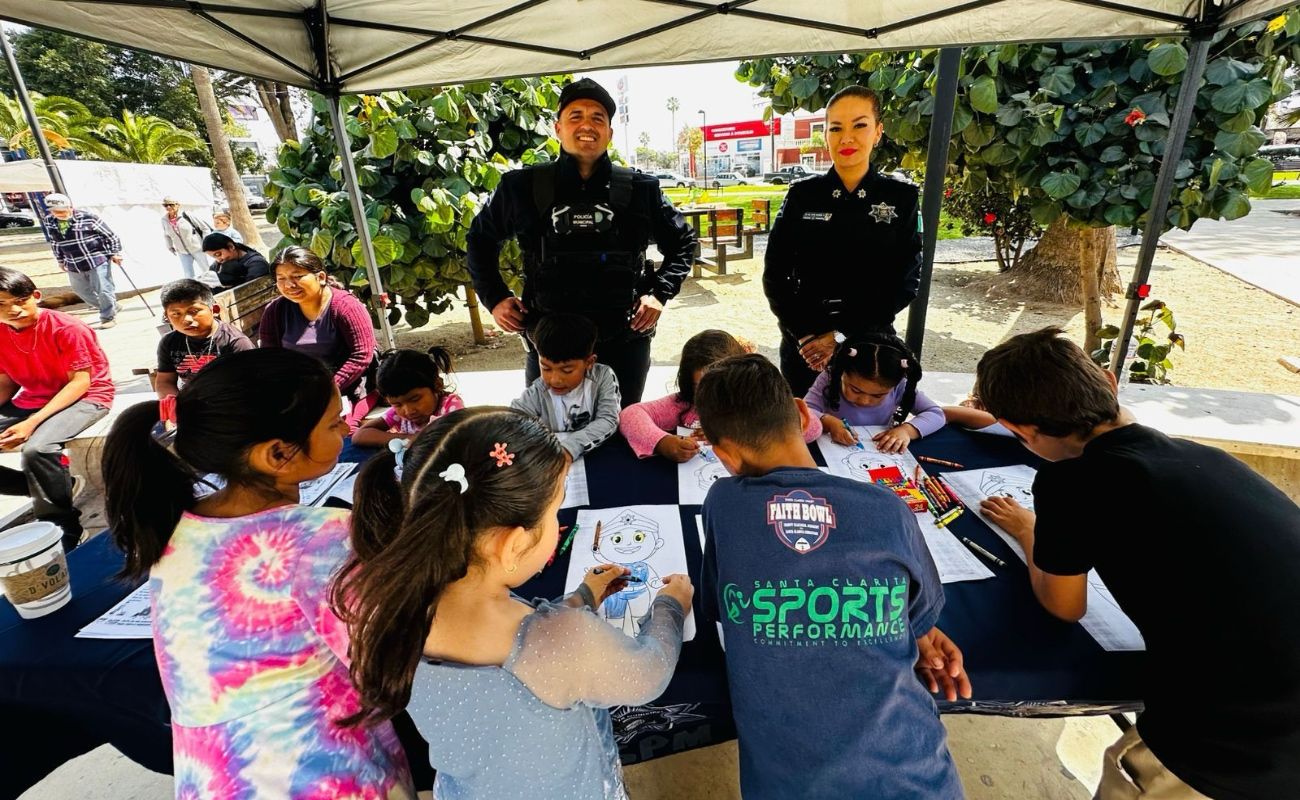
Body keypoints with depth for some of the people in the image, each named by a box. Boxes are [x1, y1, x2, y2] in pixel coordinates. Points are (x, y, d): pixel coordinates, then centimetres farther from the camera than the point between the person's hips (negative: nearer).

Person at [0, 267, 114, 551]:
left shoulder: (66, 328, -16)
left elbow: (81, 381, -17)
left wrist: (33, 422, -25)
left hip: (86, 398, -7)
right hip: (29, 401, 7)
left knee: (36, 449, -33)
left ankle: (65, 529, -17)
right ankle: (56, 487, 6)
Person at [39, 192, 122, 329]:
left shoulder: (87, 217, -12)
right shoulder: (49, 222, 4)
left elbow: (110, 235, -5)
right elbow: (55, 243, 18)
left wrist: (115, 253, -6)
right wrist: (60, 260, 20)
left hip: (98, 260, -6)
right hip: (74, 266, 6)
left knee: (103, 290, -4)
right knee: (82, 291, 15)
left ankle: (109, 316, 12)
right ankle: (111, 308, 32)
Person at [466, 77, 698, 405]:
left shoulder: (640, 189, 1)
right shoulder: (522, 187, 1)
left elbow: (682, 241, 14)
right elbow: (479, 239, 16)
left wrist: (659, 293, 1)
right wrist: (495, 298, 5)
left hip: (625, 344, 0)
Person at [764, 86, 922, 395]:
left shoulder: (901, 197, -1)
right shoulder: (802, 194, 0)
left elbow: (906, 282, -5)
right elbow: (775, 276, -2)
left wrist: (843, 335, -14)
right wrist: (806, 334, -13)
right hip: (803, 345, 1)